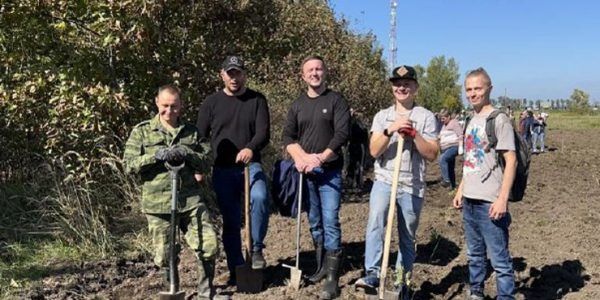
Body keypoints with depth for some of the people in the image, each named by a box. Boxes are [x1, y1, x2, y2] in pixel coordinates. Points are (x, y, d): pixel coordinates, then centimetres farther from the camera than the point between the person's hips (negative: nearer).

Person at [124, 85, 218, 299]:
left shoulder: (192, 131, 11)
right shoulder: (142, 131, 5)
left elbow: (206, 162, 7)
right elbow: (129, 165, -2)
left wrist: (186, 154, -11)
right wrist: (155, 156, -17)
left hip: (191, 199, 1)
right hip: (158, 204, -1)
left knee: (208, 246, -2)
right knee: (164, 256, 7)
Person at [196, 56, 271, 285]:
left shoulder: (257, 100, 2)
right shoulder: (211, 102, 5)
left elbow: (264, 132, -9)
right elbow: (200, 137, 7)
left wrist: (251, 148, -29)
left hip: (251, 165, -1)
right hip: (223, 170, 1)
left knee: (259, 197, -30)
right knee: (230, 220, 6)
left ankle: (256, 250, -10)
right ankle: (236, 270, 18)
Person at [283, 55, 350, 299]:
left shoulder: (336, 100, 0)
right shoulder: (297, 105, 12)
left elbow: (342, 133, -10)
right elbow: (287, 136, 5)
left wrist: (321, 157, -18)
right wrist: (302, 157, -12)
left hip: (330, 171, -4)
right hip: (306, 172, 4)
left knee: (330, 222, -9)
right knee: (314, 222, 11)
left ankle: (332, 279, -6)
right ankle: (322, 266, 25)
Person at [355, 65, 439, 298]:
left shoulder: (426, 117, 2)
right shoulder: (382, 116, 7)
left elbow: (432, 154, -3)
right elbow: (374, 151, -4)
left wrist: (413, 134, -15)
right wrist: (390, 130, -18)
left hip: (413, 185, 0)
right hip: (384, 180, 1)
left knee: (408, 237, 9)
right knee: (375, 220, -24)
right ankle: (372, 274, -18)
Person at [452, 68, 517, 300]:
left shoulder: (498, 119, -10)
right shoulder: (472, 121, 13)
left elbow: (511, 161, -14)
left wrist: (502, 198, -20)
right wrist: (461, 190, 16)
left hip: (490, 202, -8)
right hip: (470, 201, 8)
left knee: (499, 258, -1)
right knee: (475, 255, 19)